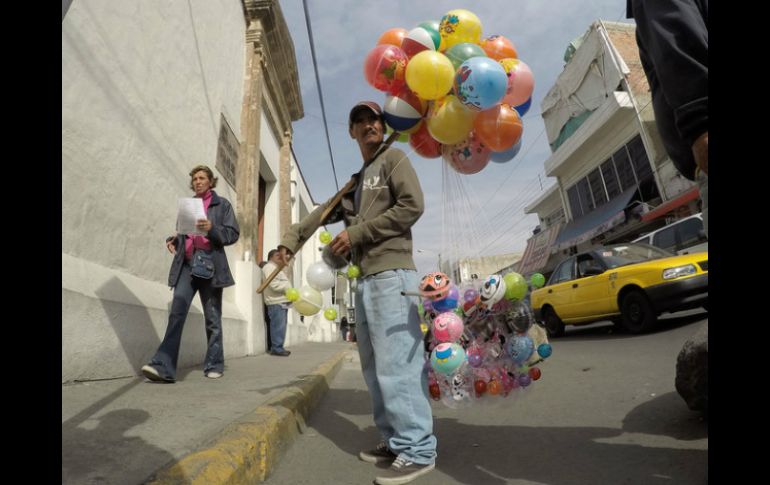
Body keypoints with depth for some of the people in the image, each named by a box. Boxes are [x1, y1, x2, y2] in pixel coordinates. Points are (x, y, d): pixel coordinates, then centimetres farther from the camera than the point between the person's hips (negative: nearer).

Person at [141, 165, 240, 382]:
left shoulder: (222, 204, 7)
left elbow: (233, 234, -2)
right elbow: (182, 233, 24)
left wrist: (212, 229, -19)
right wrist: (173, 240, 2)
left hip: (210, 265, -3)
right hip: (186, 265, 3)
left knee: (212, 318, 3)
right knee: (176, 313, -12)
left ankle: (214, 365, 13)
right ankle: (163, 367, -15)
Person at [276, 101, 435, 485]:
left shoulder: (393, 158, 5)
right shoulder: (355, 182, 27)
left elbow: (412, 206, -10)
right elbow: (323, 212, 23)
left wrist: (357, 234, -9)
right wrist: (290, 240, 10)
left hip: (391, 273, -8)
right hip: (365, 278, 9)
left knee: (396, 361, -10)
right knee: (375, 366, 10)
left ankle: (417, 449, 1)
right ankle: (394, 441, 21)